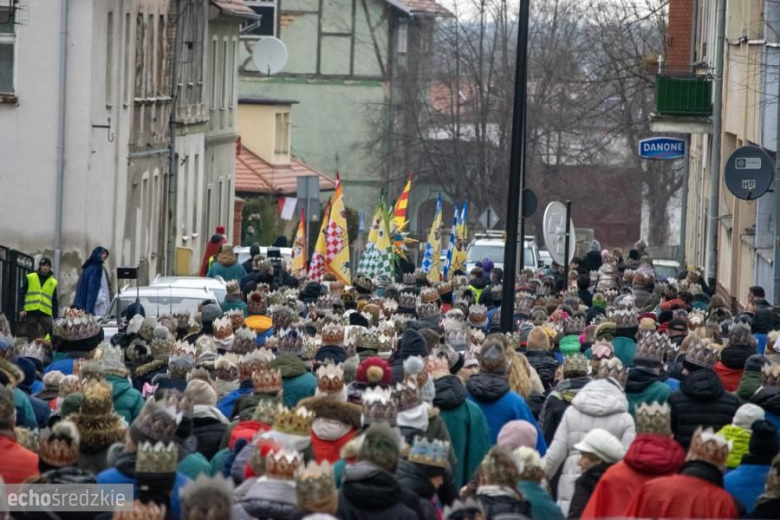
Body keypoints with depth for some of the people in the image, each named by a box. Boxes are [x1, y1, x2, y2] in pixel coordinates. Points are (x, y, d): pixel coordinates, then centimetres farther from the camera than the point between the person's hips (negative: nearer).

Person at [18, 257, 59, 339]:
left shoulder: (53, 282, 12)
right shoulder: (30, 278, 8)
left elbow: (55, 301, 15)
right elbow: (22, 294, 6)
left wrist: (56, 317, 7)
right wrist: (21, 309, -6)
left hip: (45, 313, 0)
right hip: (31, 312, 0)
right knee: (32, 339, 2)